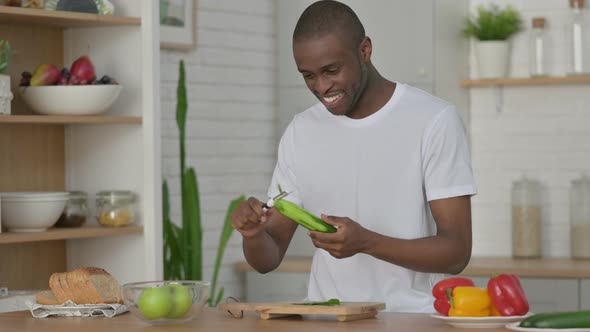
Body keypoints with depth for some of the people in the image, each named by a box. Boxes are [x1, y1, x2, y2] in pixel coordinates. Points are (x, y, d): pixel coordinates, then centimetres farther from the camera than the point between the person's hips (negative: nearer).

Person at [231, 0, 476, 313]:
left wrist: (366, 242, -22)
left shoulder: (434, 120, -5)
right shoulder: (300, 133, 8)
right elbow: (267, 258, 11)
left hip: (412, 321, -4)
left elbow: (457, 251, -9)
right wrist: (253, 233, -11)